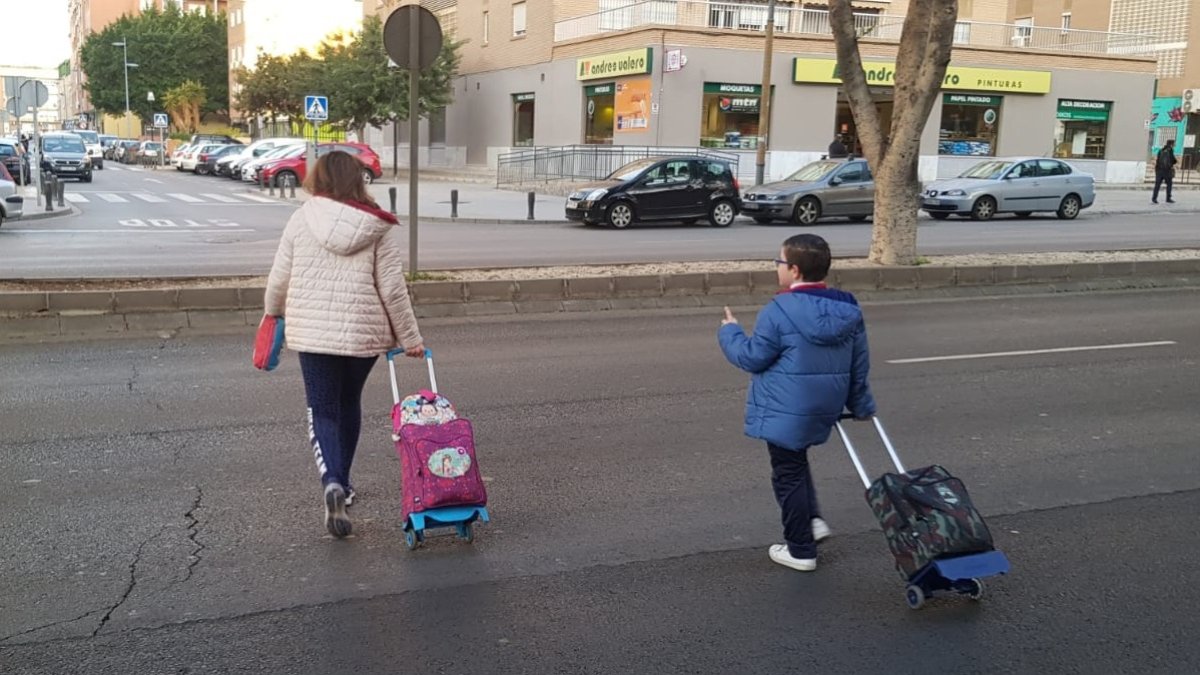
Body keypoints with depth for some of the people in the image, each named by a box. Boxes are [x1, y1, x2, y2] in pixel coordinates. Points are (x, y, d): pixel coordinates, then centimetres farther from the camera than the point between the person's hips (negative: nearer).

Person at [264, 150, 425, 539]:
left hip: (312, 331, -1)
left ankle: (332, 482, -17)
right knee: (349, 403, 21)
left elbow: (279, 280, 3)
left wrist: (273, 313, 23)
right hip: (364, 332, 1)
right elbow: (392, 289, -7)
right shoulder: (381, 227, -5)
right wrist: (410, 338, 2)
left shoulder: (302, 220, -2)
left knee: (322, 410, 6)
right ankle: (342, 482, 31)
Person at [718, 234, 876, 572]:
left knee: (788, 475, 6)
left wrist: (730, 332, 6)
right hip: (824, 409, 7)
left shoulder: (779, 311, -19)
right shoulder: (849, 310, 2)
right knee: (796, 464, 29)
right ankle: (812, 520, 22)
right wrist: (861, 405, 23)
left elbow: (752, 357, -12)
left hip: (785, 411, -7)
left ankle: (800, 551, 15)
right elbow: (859, 366, 10)